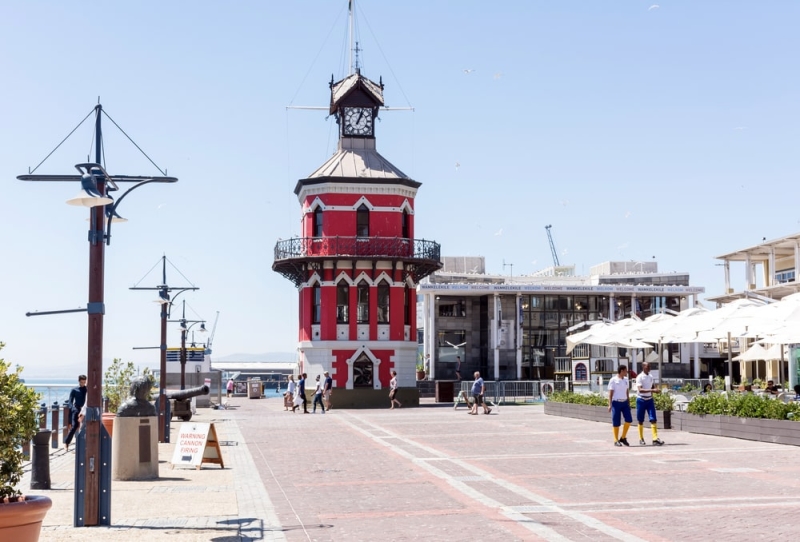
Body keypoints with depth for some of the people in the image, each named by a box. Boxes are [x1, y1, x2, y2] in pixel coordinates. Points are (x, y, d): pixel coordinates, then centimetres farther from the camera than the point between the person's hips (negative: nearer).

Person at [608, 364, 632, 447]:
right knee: (616, 423, -1)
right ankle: (616, 440, 9)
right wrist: (610, 405, -13)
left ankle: (623, 438, 11)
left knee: (629, 420, -4)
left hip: (624, 403, 6)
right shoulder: (613, 380, -7)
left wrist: (629, 403, 16)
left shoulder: (625, 380, 11)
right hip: (616, 403, -6)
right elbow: (610, 393, -8)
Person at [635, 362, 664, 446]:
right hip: (641, 400, -5)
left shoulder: (651, 377, 8)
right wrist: (652, 390, -32)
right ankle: (641, 439, 16)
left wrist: (656, 390, -3)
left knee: (653, 419, -7)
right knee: (641, 420, 5)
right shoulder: (639, 377, -11)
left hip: (650, 400, 5)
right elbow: (640, 390, -23)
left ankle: (655, 438, -14)